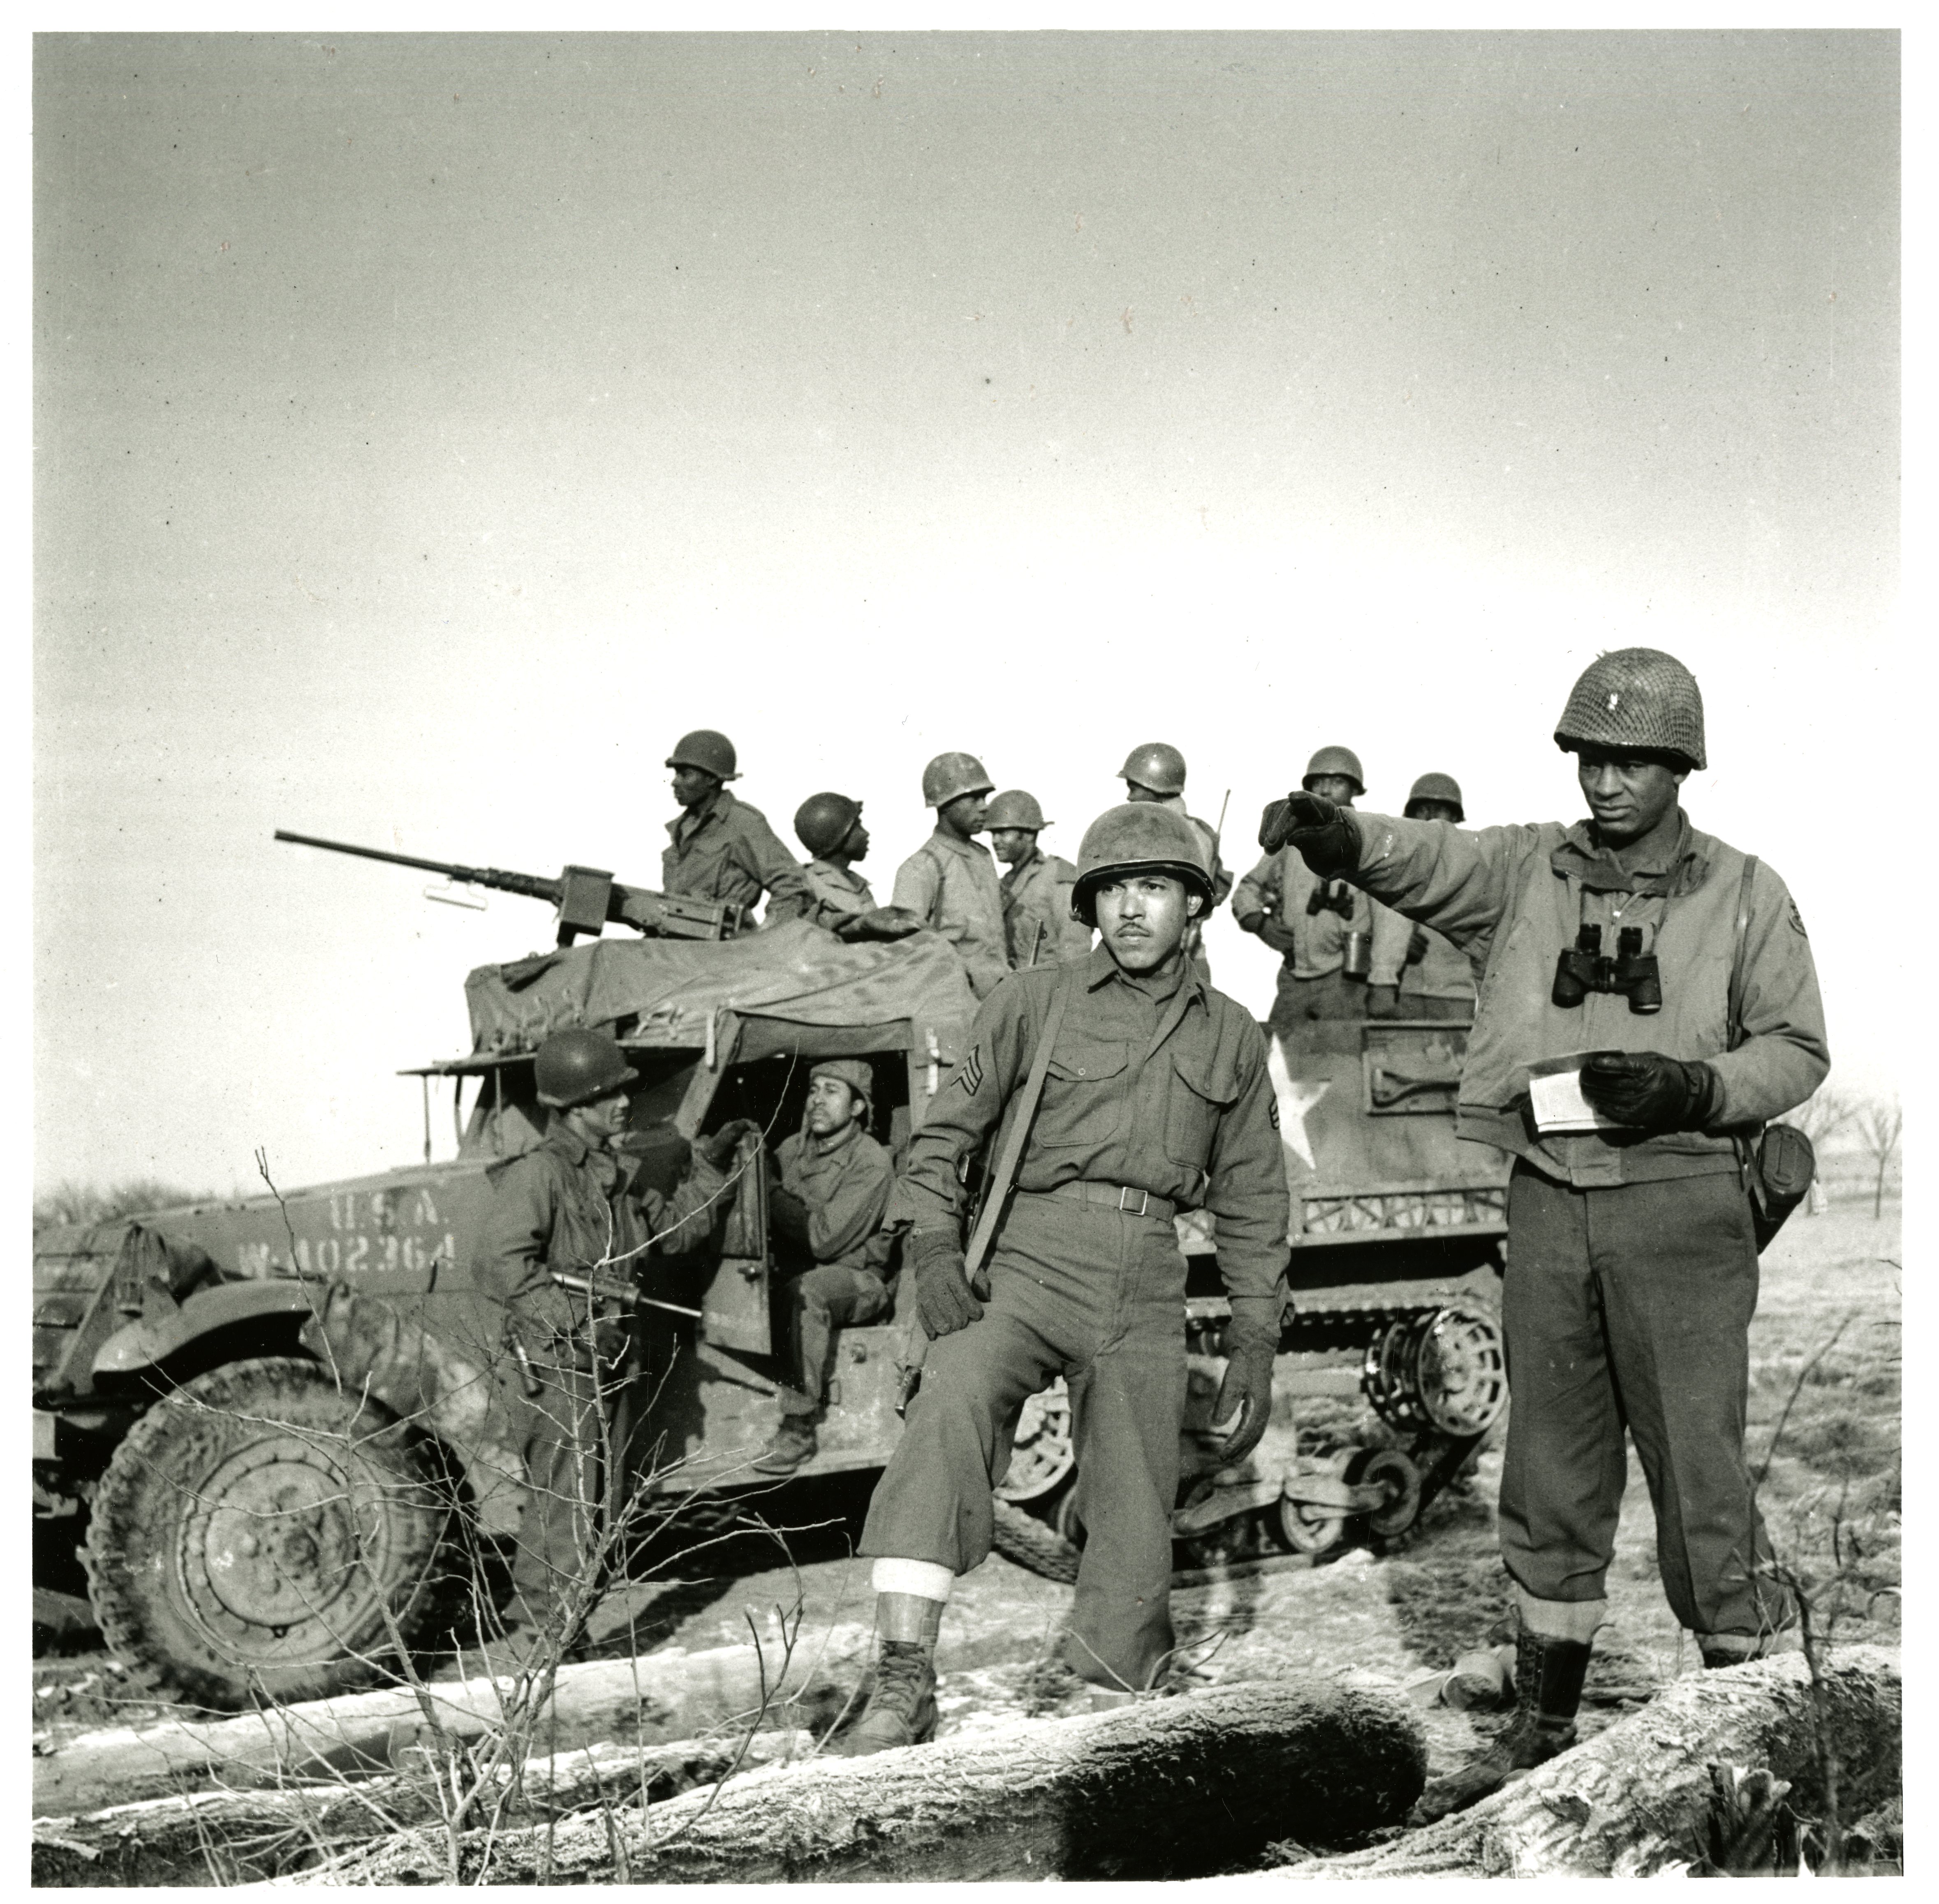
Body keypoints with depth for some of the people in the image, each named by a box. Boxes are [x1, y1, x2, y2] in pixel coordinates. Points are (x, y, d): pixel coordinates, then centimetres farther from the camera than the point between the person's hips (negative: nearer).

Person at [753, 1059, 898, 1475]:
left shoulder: (872, 1164, -12)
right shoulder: (792, 1149, 8)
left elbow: (825, 1239, -20)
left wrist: (776, 1199, -14)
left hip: (860, 1281, -6)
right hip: (800, 1270, 6)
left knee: (807, 1289, -37)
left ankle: (800, 1428, -34)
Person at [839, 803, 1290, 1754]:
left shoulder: (1229, 1036, 15)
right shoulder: (1035, 1001, 8)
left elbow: (1253, 1203, 18)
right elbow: (945, 1130, 6)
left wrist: (1253, 1345, 12)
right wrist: (933, 1251, -9)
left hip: (1148, 1290, 3)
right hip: (1032, 1259, -3)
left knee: (1134, 1532, 1)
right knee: (953, 1398, -31)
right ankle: (903, 1679, -31)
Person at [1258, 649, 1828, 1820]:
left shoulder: (1745, 895, 3)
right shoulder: (1527, 871, 6)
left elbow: (1798, 1050, 5)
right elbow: (1424, 860, -10)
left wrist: (1691, 1089, -13)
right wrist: (1339, 837, -33)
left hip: (1682, 1205, -3)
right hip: (1549, 1203, 3)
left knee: (1699, 1470, -4)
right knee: (1550, 1474, 12)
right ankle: (1545, 1727, 25)